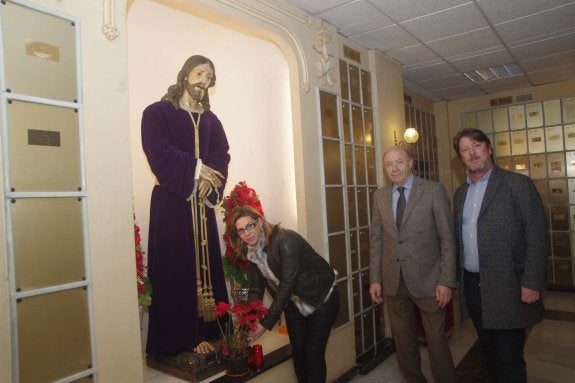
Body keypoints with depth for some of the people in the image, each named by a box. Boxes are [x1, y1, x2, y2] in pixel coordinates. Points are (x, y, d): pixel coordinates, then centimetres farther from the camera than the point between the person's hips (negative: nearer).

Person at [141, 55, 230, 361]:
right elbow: (158, 152, -11)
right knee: (175, 267, -4)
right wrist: (196, 169, -13)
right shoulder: (157, 112, 2)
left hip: (202, 202, 5)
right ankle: (175, 339, 5)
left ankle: (204, 332, 13)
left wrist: (209, 179, -12)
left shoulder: (210, 120, 16)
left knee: (205, 263, 4)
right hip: (171, 201, -5)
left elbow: (221, 156, 7)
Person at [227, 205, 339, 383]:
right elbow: (256, 289, 0)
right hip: (293, 302, 6)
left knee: (314, 353, -3)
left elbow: (287, 285, -28)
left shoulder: (285, 240, -29)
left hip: (321, 299, -6)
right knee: (297, 351, 9)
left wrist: (266, 323, -25)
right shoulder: (252, 251, -6)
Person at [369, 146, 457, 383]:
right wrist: (375, 279, 3)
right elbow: (376, 239, 7)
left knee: (436, 340, 7)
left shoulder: (433, 190, -5)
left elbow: (447, 238, -6)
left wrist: (446, 281, -10)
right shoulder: (380, 196, 5)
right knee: (403, 341, 15)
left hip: (427, 279, -3)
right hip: (393, 281, 4)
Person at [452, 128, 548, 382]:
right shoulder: (460, 194, 11)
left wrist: (532, 283, -15)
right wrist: (457, 279, 10)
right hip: (472, 286, 5)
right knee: (490, 352, 18)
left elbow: (537, 237, -10)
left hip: (507, 288, -5)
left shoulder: (518, 184, -7)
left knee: (509, 357, 3)